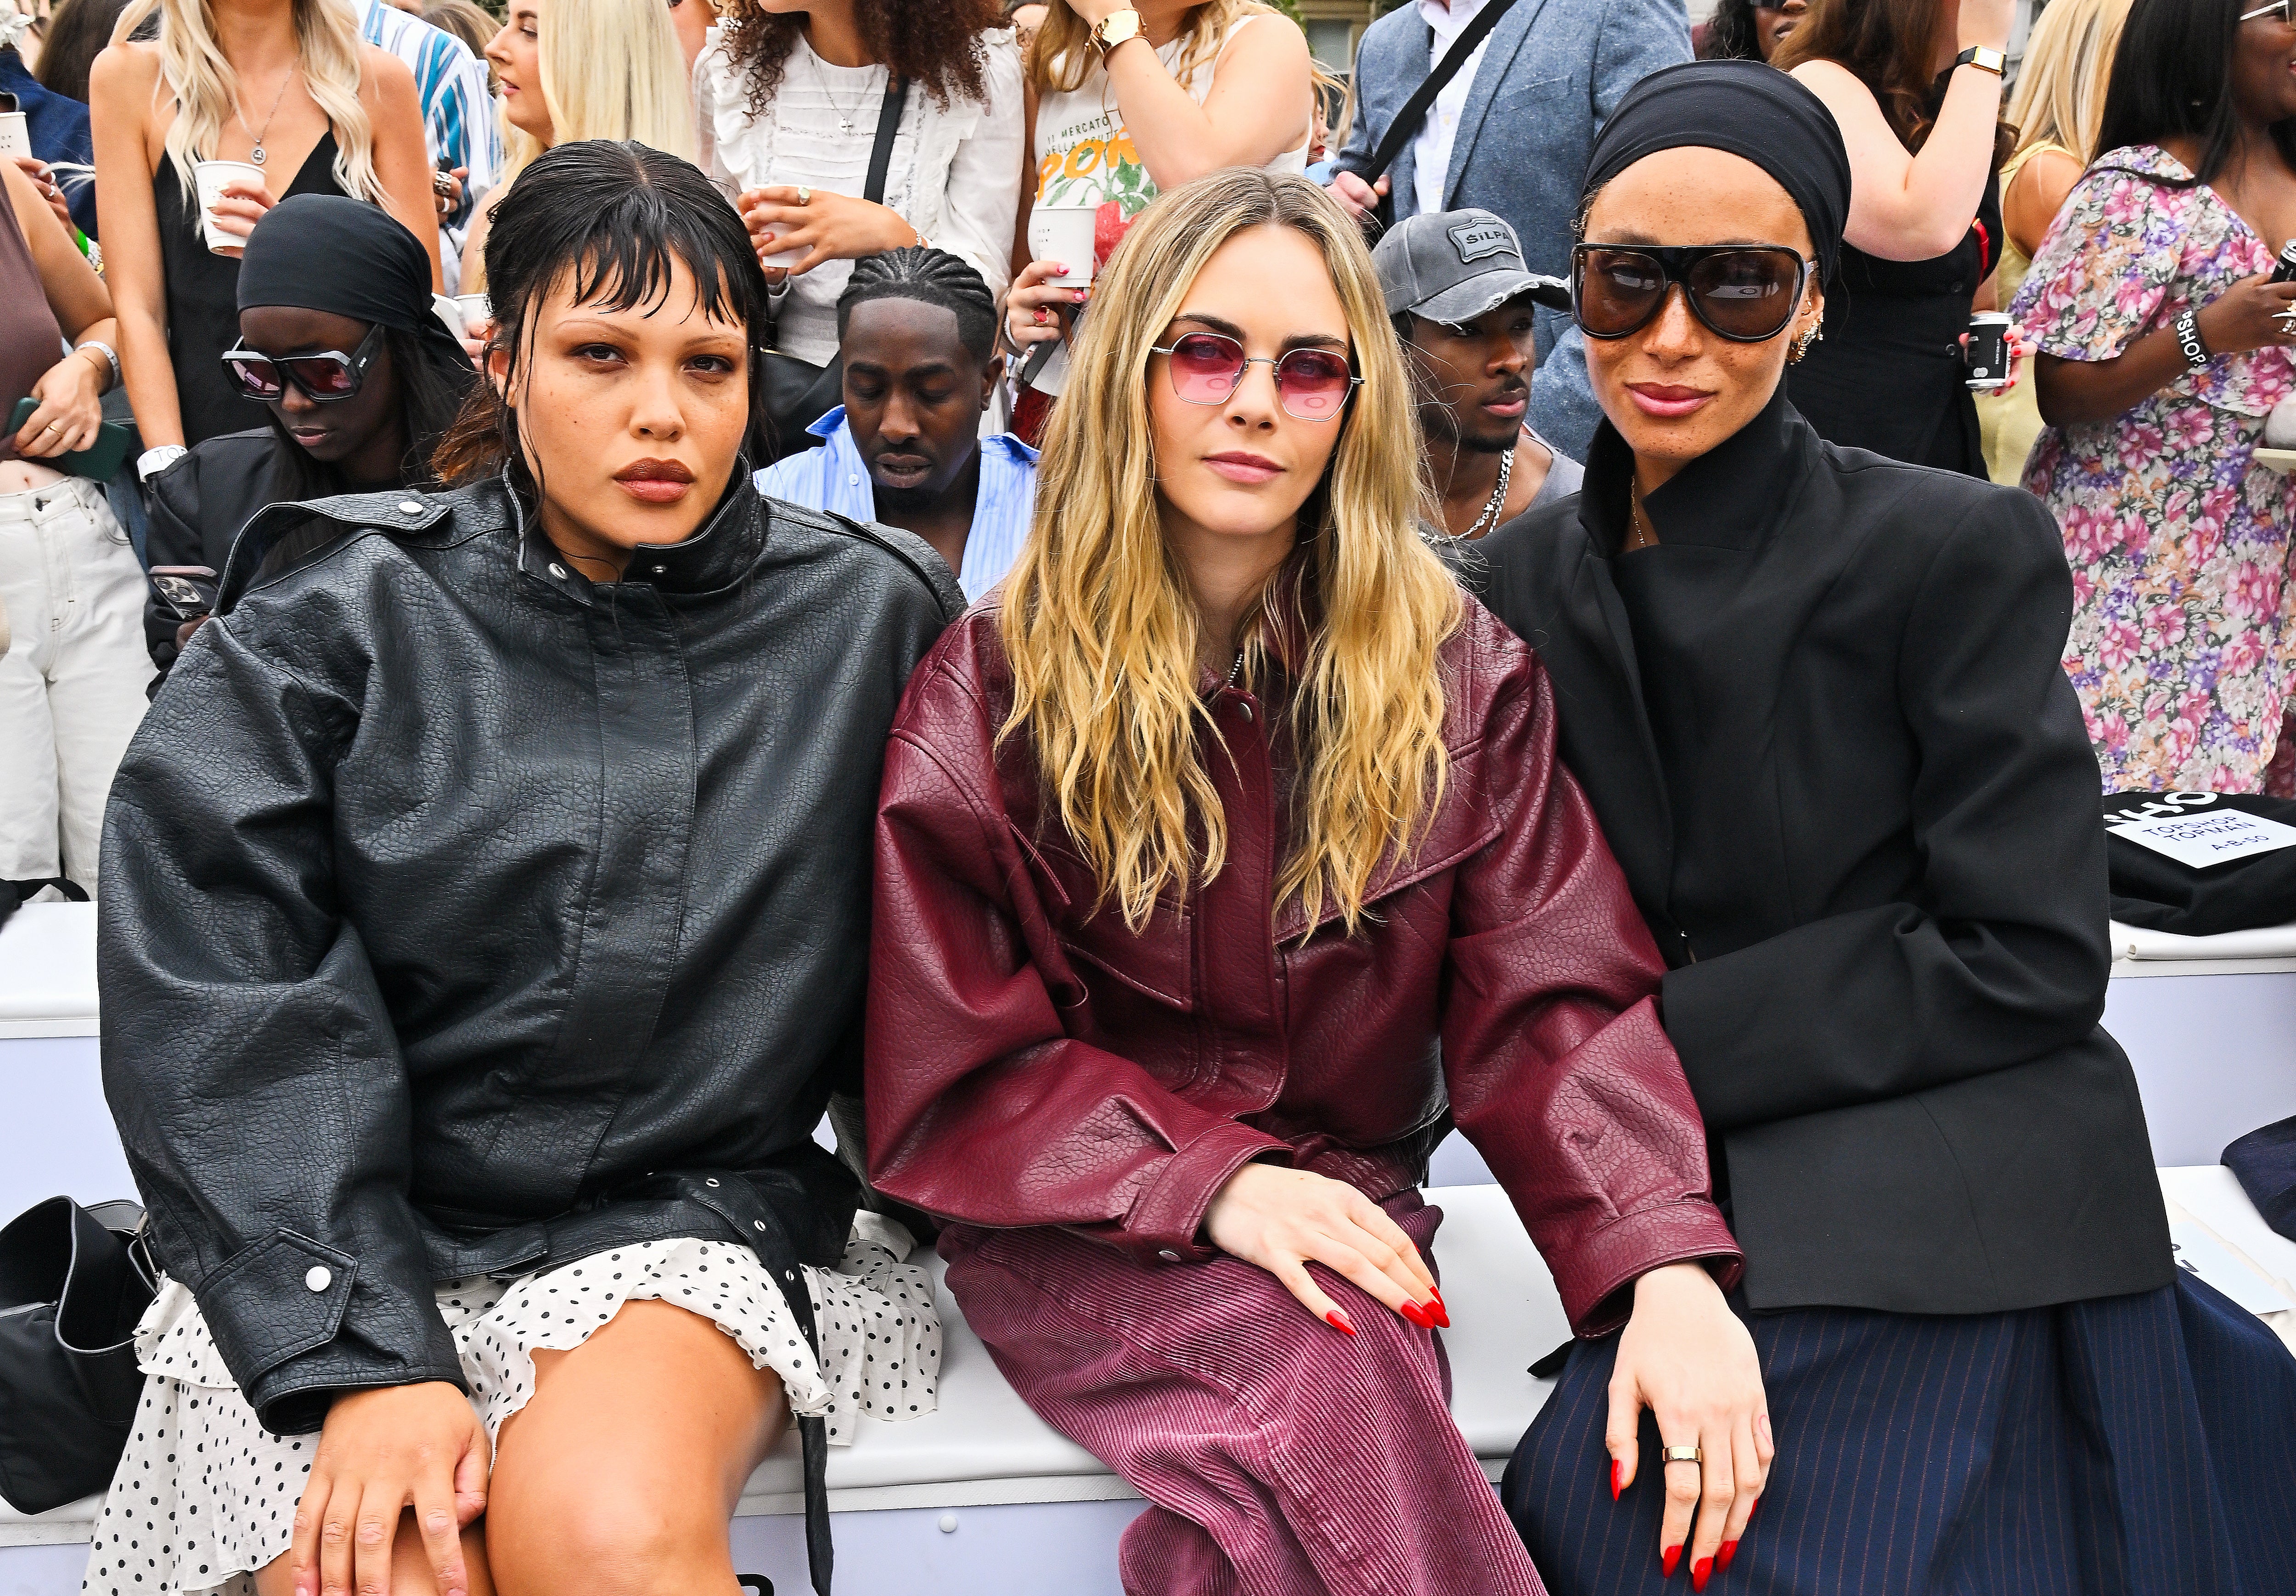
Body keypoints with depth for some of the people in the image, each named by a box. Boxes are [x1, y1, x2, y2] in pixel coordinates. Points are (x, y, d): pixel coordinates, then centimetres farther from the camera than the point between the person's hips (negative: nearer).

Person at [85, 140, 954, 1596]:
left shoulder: (868, 615, 3)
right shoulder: (336, 621, -1)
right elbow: (225, 1005, -8)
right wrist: (365, 1356, -17)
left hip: (692, 1219, 0)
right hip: (340, 1251, 0)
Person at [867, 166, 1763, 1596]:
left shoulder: (1461, 673, 2)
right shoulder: (989, 687, -2)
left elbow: (1553, 1005, -4)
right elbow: (948, 1068, -4)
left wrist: (1668, 1265, -21)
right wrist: (1209, 1183, -19)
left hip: (1345, 1205, 1)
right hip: (1079, 1236, -1)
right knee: (1312, 1375, -32)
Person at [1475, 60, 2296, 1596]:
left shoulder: (1959, 552, -8)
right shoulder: (1533, 573, 7)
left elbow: (2032, 964, -10)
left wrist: (1674, 1040, -10)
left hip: (1950, 1252, -4)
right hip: (1697, 1221, 4)